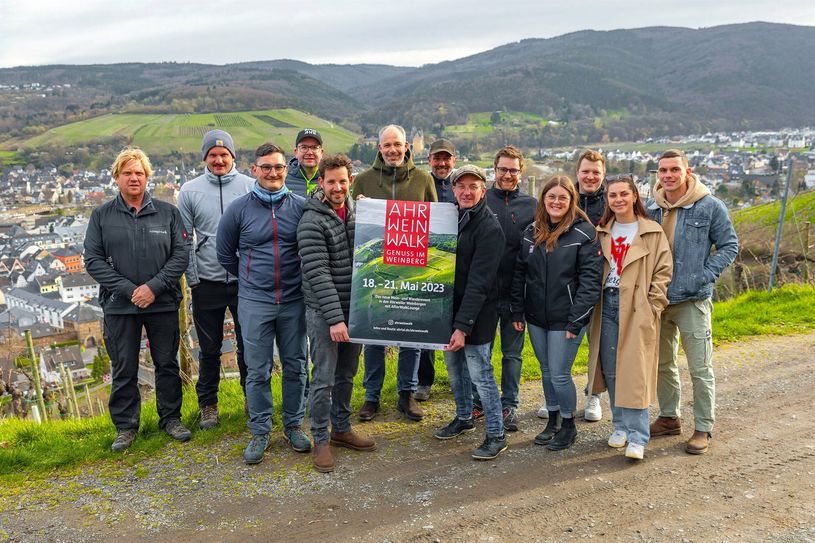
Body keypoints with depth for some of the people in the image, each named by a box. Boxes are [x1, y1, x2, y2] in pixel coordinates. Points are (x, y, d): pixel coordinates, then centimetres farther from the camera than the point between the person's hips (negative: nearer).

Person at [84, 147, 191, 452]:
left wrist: (154, 286, -14)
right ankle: (125, 426, 21)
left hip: (163, 303, 0)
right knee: (123, 369, 8)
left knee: (167, 364, 10)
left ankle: (171, 418, 25)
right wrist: (128, 290, -13)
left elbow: (181, 254, -2)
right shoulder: (102, 216, 4)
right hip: (119, 306, 0)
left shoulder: (167, 212, 3)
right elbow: (93, 259, -2)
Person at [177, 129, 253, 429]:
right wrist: (192, 279, -2)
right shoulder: (190, 191, 2)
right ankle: (207, 404, 27)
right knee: (209, 349, 12)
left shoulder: (250, 186, 0)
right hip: (207, 283, 1)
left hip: (245, 280, 0)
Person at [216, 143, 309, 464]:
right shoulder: (239, 209, -1)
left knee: (295, 366, 10)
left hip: (294, 301, 1)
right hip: (254, 303, -1)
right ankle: (260, 431, 19)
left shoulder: (301, 207, 0)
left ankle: (293, 425, 26)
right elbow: (225, 255, 10)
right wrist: (250, 279, 12)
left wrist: (302, 279, 7)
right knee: (258, 371, 4)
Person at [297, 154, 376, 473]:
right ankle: (321, 440, 14)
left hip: (354, 307, 6)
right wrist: (335, 318, -23)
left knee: (346, 375, 16)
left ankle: (341, 429, 32)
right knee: (324, 379, -1)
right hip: (324, 312, -6)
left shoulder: (357, 210, 7)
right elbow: (318, 274, -19)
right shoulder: (312, 221, -14)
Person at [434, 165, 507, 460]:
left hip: (477, 314, -7)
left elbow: (479, 282, -21)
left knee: (480, 374, -2)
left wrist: (463, 325, -24)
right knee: (455, 367, 18)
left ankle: (496, 435, 13)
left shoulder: (489, 228, -16)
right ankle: (464, 417, 38)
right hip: (449, 306, 7)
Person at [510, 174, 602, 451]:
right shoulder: (531, 232, 6)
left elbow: (590, 280, -13)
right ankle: (553, 420, 33)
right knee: (547, 372, 16)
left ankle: (568, 425, 21)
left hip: (565, 320, -5)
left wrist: (576, 320, -16)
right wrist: (517, 311, 5)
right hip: (536, 317, 5)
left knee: (560, 375, -1)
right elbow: (520, 273, 10)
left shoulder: (584, 234, -10)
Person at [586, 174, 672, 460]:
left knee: (635, 372, -6)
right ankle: (620, 425, 22)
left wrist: (652, 307, -10)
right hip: (607, 305, 4)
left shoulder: (652, 232, -1)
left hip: (637, 309, -4)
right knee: (611, 370, 8)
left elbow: (663, 272, -3)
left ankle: (637, 437, 0)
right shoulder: (602, 232, 12)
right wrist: (594, 304, 5)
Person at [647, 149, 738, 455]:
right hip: (657, 299, 5)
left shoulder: (710, 206, -6)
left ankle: (703, 429, 14)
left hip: (693, 300, -4)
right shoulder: (649, 207, 4)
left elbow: (729, 246, -1)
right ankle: (669, 418, 32)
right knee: (662, 364, 16)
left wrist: (705, 277, -11)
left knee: (700, 369, 1)